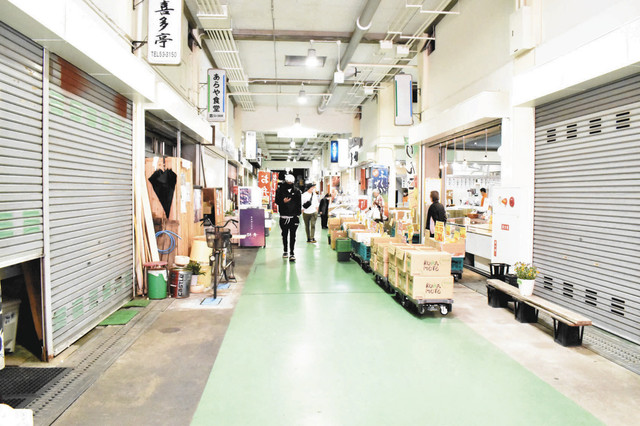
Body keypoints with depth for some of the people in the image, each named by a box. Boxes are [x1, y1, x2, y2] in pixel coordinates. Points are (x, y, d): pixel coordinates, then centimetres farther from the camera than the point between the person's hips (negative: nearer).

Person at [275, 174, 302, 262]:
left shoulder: (296, 191, 7)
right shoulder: (280, 190, 4)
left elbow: (299, 203, 6)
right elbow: (277, 201, 1)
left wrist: (298, 214, -3)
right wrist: (283, 201, -21)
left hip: (294, 217, 0)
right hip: (284, 216, 1)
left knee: (292, 236, -4)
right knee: (284, 235, 12)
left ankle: (291, 253, -4)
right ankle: (285, 251, 26)